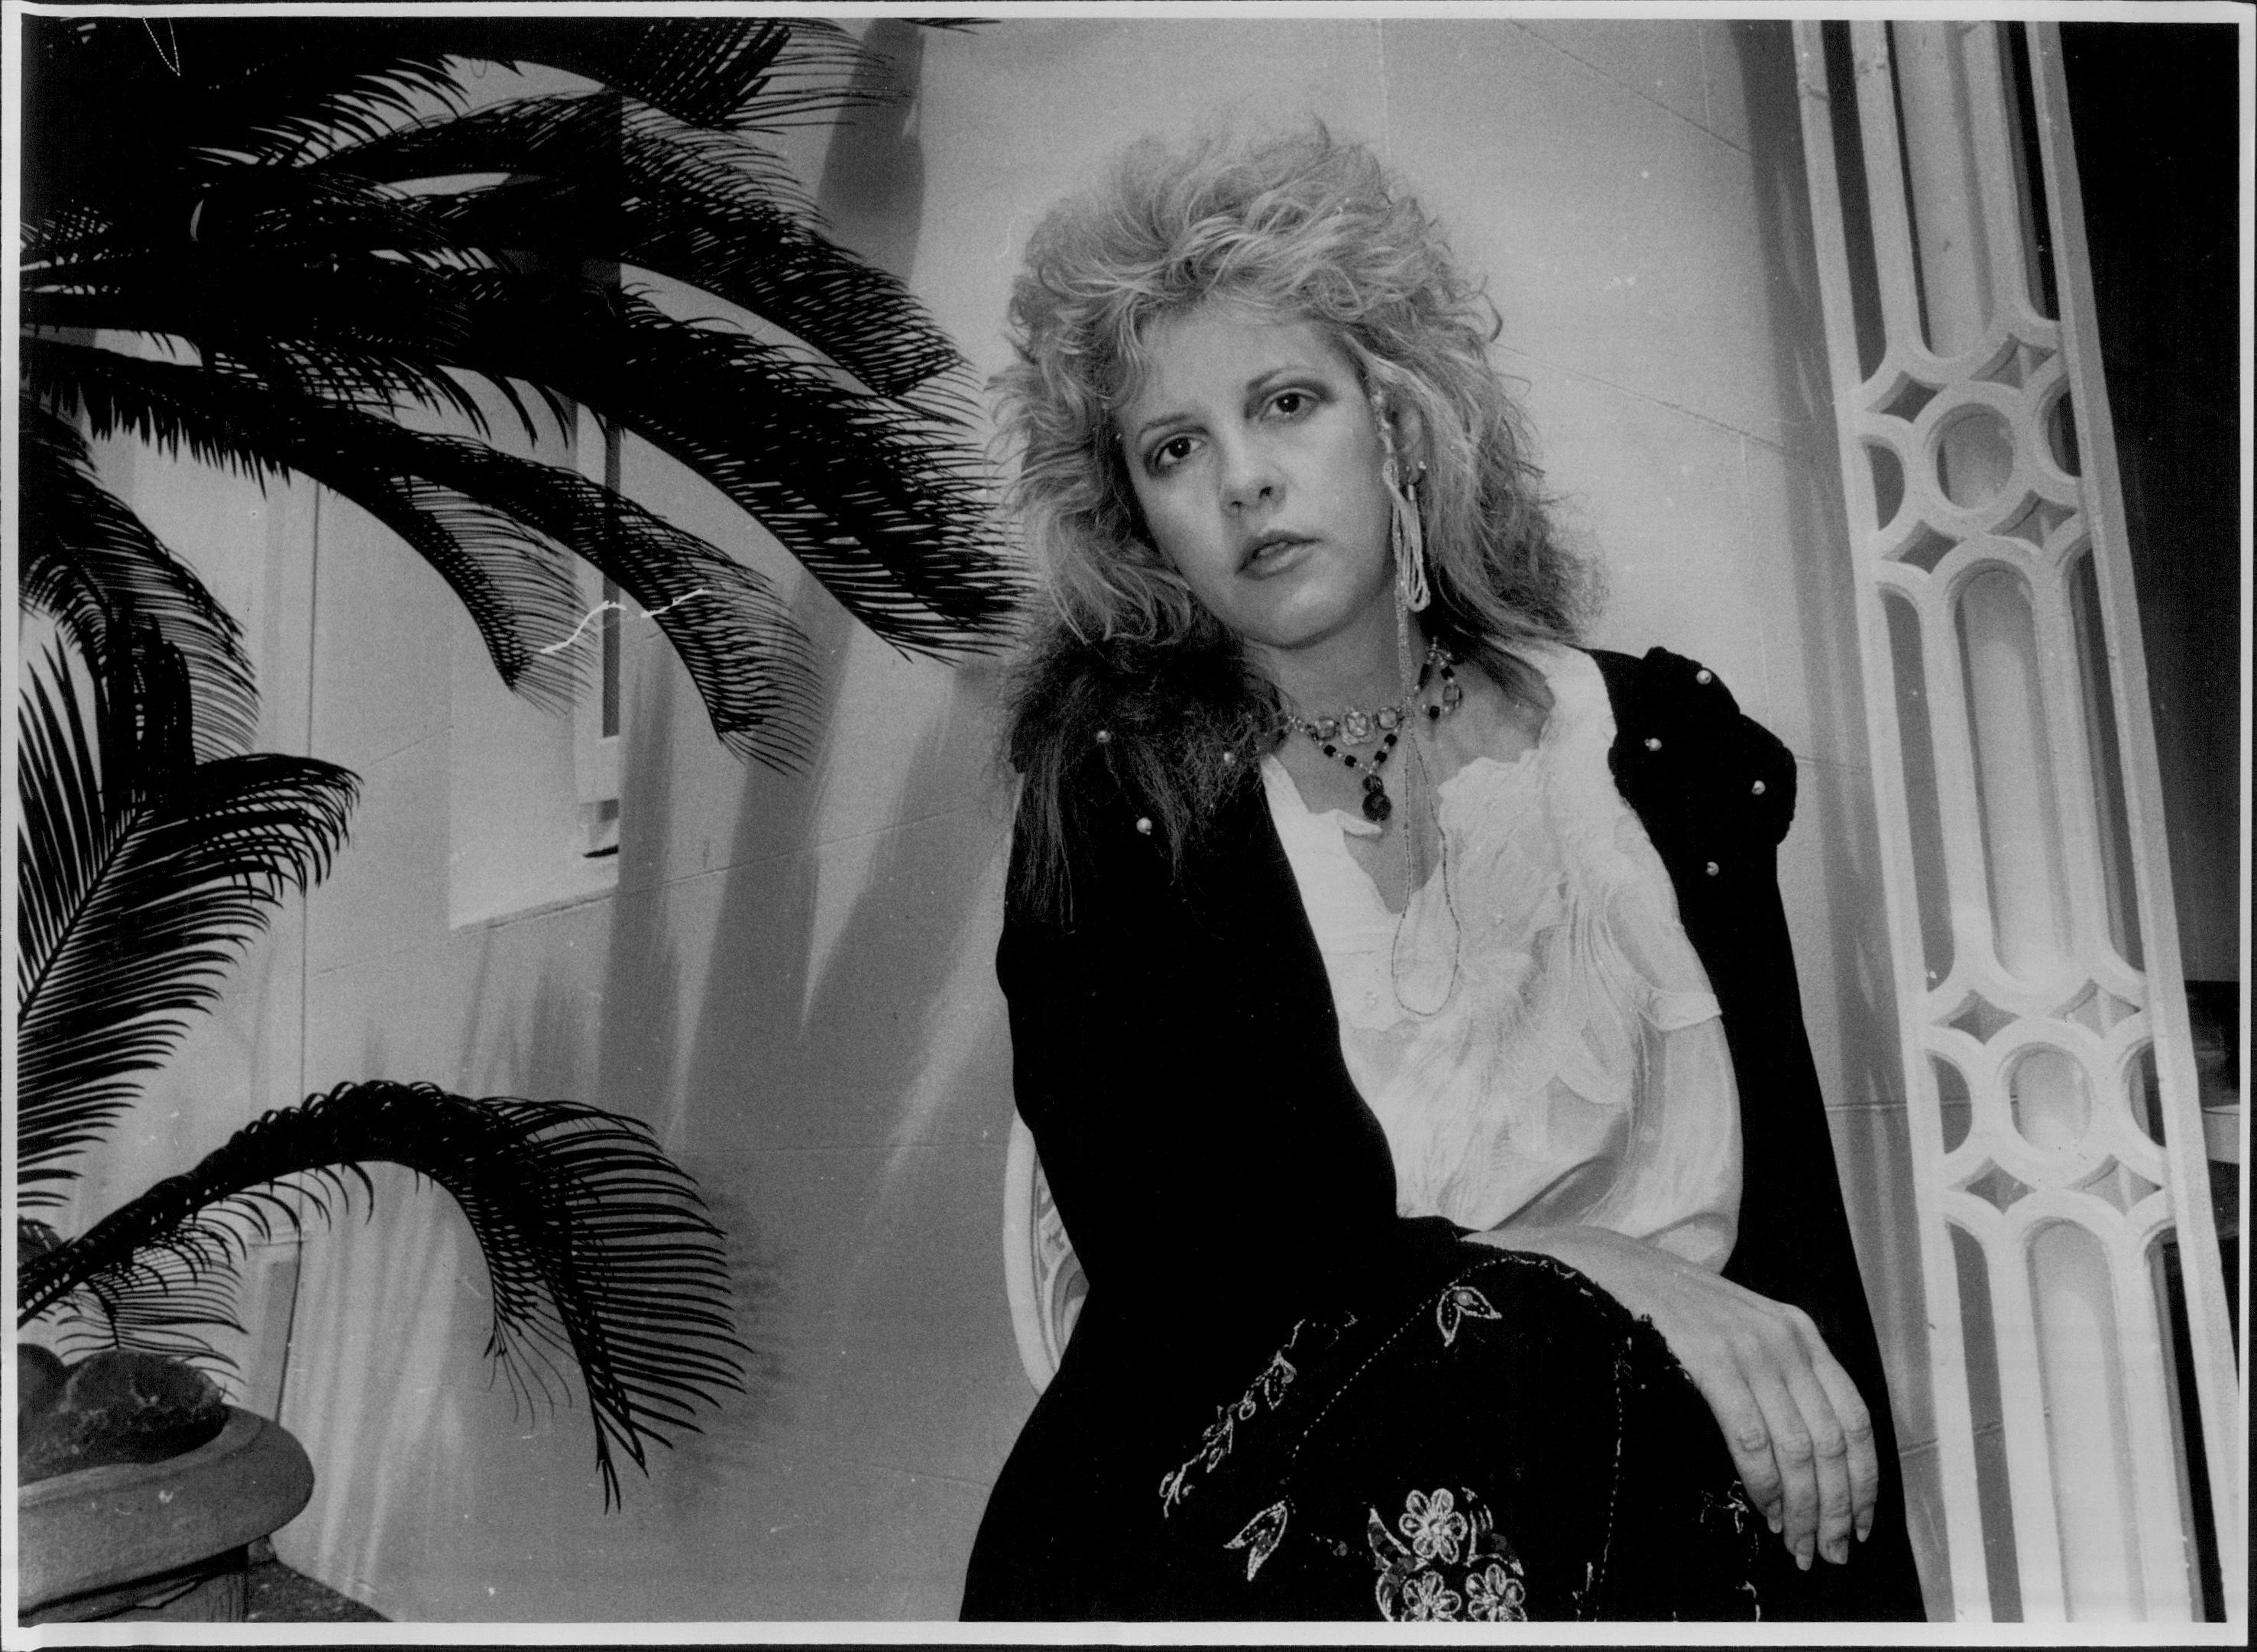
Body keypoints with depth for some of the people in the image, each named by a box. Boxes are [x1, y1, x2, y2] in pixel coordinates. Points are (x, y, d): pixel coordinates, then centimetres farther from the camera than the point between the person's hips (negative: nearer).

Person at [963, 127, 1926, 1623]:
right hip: (1251, 1489, -3)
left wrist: (1867, 1591, -6)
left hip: (1662, 1460, 4)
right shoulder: (1115, 791, -2)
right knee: (1492, 1345, -32)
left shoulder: (1661, 742, 5)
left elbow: (1797, 1219, 4)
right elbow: (1172, 1256, -9)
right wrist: (1582, 1262, -20)